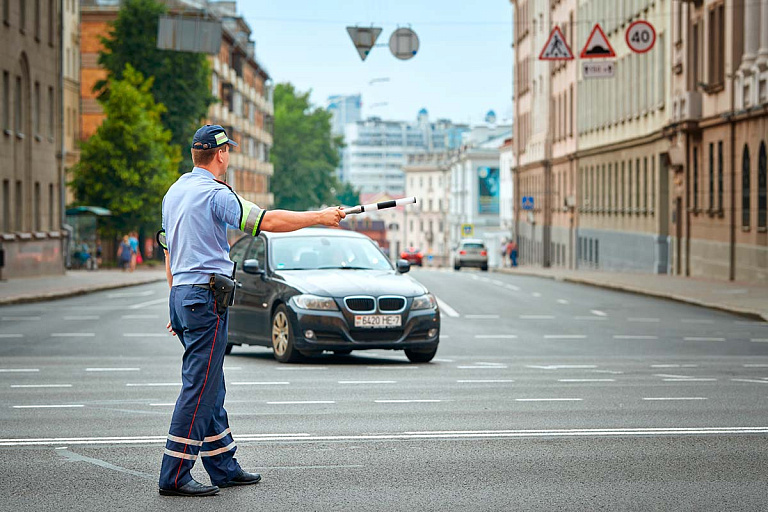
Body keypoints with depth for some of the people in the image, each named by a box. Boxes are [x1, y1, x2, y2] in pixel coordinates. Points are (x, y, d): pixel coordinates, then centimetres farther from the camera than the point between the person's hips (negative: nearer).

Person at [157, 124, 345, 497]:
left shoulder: (174, 192, 16)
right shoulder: (214, 193, -13)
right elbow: (267, 221, -21)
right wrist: (320, 217, -13)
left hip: (181, 295, 10)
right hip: (206, 297, -10)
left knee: (211, 387, 14)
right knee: (198, 387, -8)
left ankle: (223, 467, 20)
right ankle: (174, 477, -8)